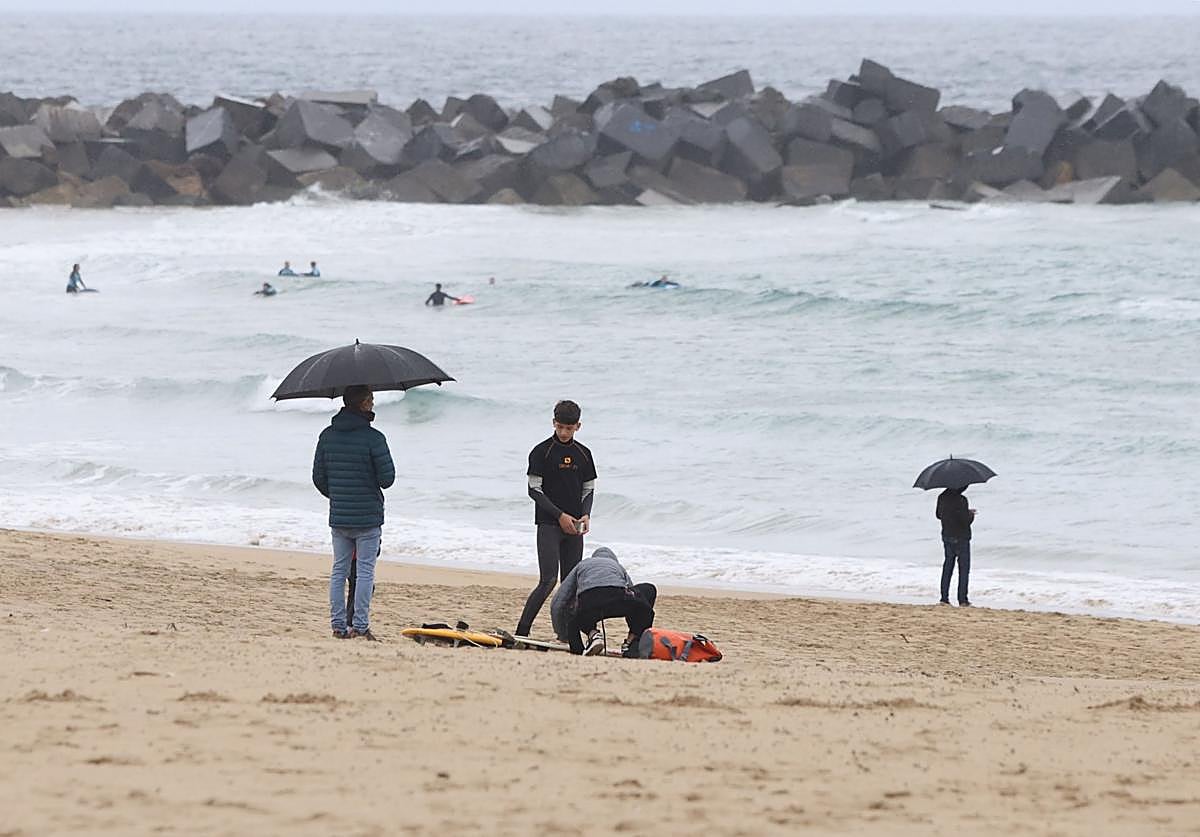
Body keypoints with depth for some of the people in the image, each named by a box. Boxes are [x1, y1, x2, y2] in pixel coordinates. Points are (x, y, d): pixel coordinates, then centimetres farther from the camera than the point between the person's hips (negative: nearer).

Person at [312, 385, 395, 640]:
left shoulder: (327, 436, 3)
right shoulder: (373, 438, -14)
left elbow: (318, 478, 7)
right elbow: (387, 479, -13)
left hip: (338, 517, 5)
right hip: (367, 518, -5)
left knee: (339, 570, 12)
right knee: (365, 571, 1)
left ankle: (338, 625, 11)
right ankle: (360, 626, -2)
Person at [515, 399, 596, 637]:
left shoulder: (583, 454, 10)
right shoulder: (541, 452, -4)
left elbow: (589, 488, 16)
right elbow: (534, 490, -6)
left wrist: (586, 514, -3)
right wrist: (560, 515, -14)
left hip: (574, 527, 5)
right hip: (549, 524, -5)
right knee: (548, 580, -15)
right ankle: (521, 632, -15)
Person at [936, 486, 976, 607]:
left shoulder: (942, 497, 2)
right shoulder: (961, 500, -21)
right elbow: (966, 521, -23)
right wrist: (971, 515, 2)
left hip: (947, 537, 7)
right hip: (961, 538, -7)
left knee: (948, 566, 15)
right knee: (964, 567, 2)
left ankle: (944, 598, 14)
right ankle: (962, 600, 0)